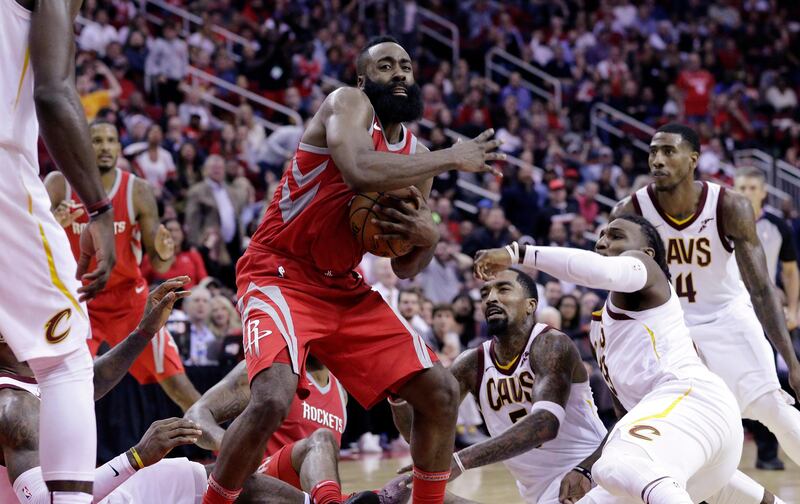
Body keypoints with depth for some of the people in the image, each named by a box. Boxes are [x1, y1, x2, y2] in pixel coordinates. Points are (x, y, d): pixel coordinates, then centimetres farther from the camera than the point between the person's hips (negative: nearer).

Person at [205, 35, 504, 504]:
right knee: (272, 401, -30)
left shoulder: (416, 154, 10)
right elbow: (361, 171, -34)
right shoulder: (347, 103, -10)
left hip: (346, 289, 8)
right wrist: (452, 158, -23)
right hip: (281, 276, -7)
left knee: (441, 392, 0)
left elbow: (405, 269, 14)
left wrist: (427, 239, -11)